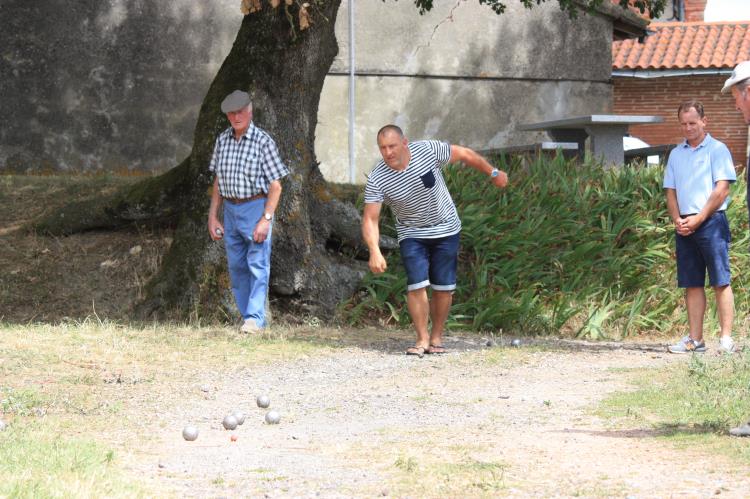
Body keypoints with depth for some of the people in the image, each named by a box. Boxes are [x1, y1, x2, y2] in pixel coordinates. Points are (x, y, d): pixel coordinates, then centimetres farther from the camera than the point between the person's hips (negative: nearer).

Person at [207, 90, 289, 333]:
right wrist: (212, 216, 11)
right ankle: (246, 315, 14)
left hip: (255, 207, -6)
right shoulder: (222, 140, 9)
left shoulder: (263, 142, -9)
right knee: (237, 267, 8)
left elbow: (275, 186, -10)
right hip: (230, 210, 6)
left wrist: (266, 219, -18)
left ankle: (255, 319, -15)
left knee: (258, 264, -11)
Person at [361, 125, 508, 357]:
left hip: (445, 230, 1)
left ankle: (437, 337, 16)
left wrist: (493, 173, 7)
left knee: (443, 287, 1)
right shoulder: (376, 180, -21)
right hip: (412, 234, -1)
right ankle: (422, 339, -4)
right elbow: (370, 219, -22)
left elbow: (465, 155, -5)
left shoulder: (429, 150, -21)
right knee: (416, 285, -15)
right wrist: (374, 251, -38)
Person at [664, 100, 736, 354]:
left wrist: (698, 219, -12)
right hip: (684, 226, 6)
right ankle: (695, 339, 9)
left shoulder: (717, 150, -1)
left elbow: (722, 190, -8)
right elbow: (671, 191, 15)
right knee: (692, 285, 6)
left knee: (720, 282, -8)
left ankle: (726, 339, -10)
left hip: (711, 221, -6)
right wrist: (677, 220, -2)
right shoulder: (676, 154, 17)